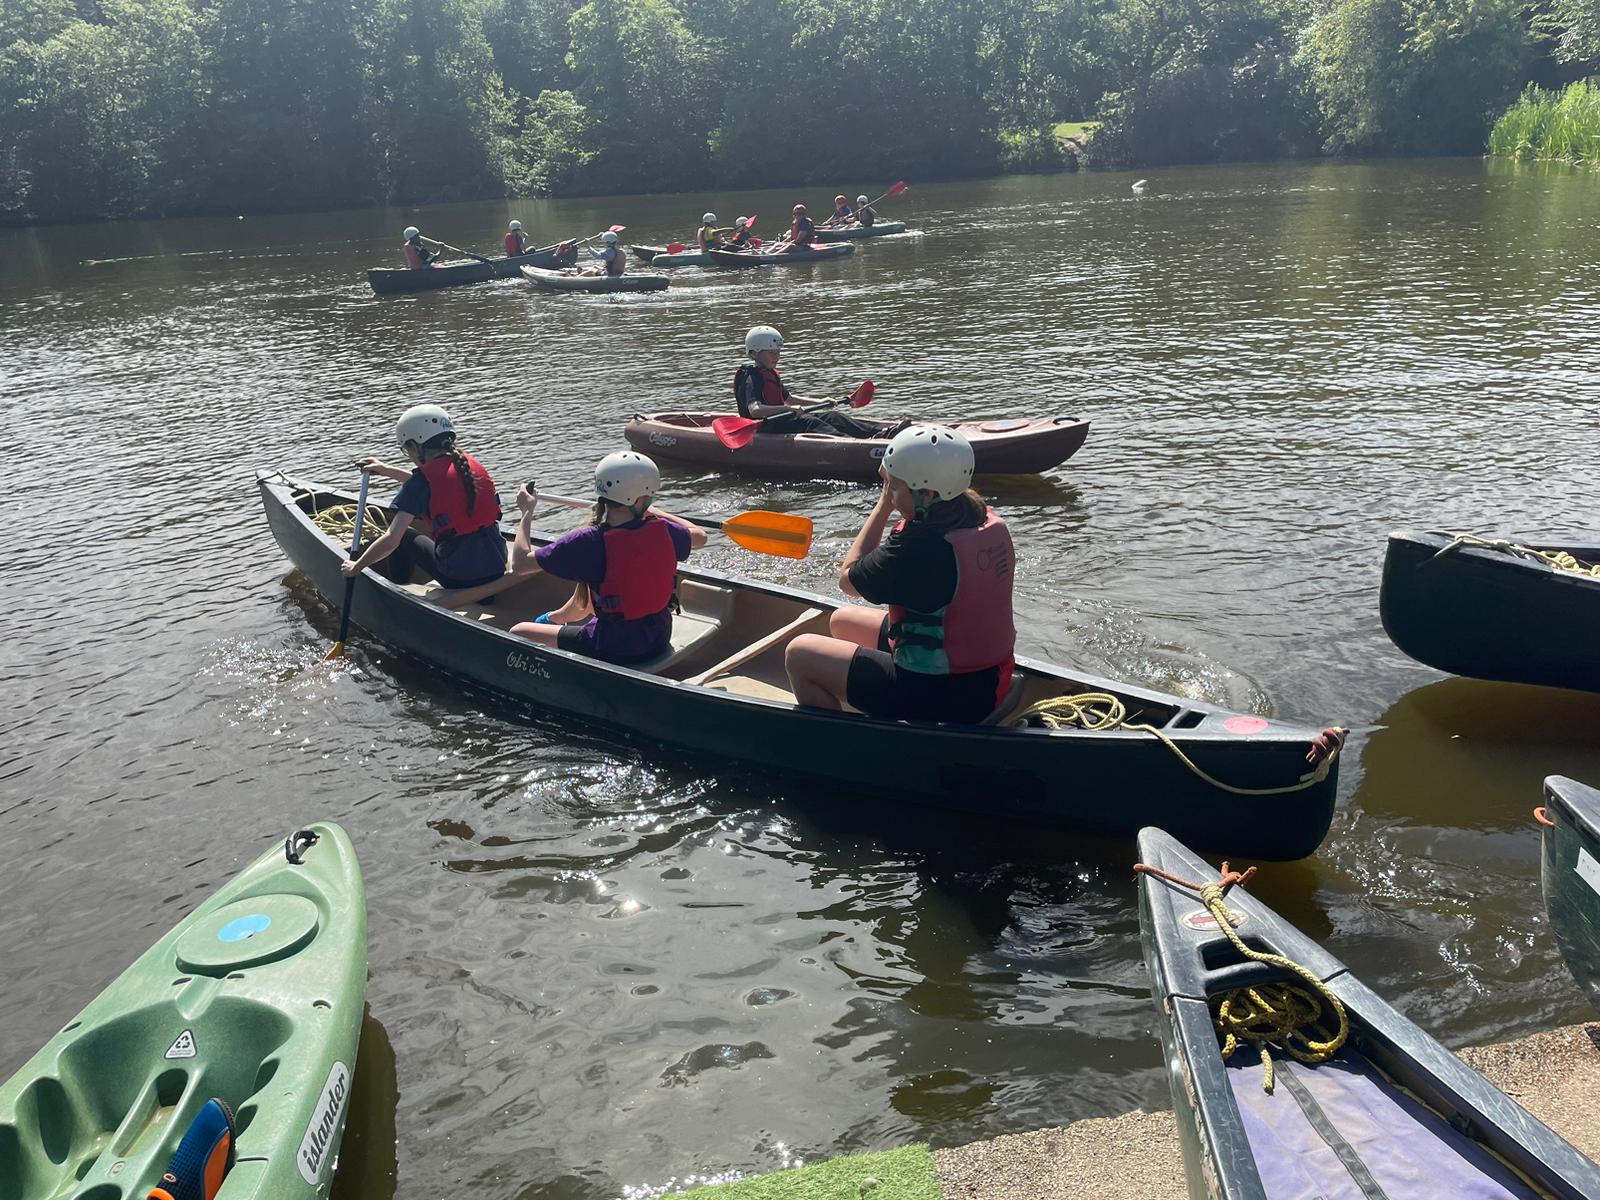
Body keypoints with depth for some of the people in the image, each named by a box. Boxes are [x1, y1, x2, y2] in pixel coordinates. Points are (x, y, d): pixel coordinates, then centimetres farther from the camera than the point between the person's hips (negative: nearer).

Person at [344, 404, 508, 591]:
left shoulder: (422, 480, -10)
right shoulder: (469, 463, 9)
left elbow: (391, 541, -12)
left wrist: (355, 567, 3)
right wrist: (387, 470, 40)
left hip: (460, 578, -6)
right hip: (498, 569, 6)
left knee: (405, 537, 18)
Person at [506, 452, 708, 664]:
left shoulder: (588, 541, -24)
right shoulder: (663, 531, -13)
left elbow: (520, 563, -14)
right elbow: (699, 536, 12)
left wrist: (527, 511, 0)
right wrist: (655, 512, 22)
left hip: (614, 650, -6)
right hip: (659, 639, 6)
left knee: (518, 633, 9)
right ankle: (553, 618, 58)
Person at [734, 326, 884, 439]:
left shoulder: (770, 374, 21)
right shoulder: (752, 378, -13)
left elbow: (788, 398, 35)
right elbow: (754, 410, -30)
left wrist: (819, 402, 28)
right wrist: (788, 409, -38)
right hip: (765, 427, -9)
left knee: (832, 416, -5)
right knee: (809, 422, -32)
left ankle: (878, 432, -18)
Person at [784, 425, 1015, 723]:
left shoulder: (918, 547, -29)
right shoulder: (992, 523, -3)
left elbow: (848, 579, -8)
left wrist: (883, 506, -7)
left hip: (943, 701, -9)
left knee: (799, 653, -1)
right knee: (842, 620, 24)